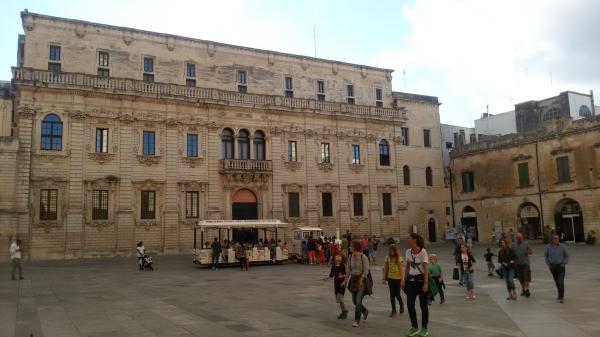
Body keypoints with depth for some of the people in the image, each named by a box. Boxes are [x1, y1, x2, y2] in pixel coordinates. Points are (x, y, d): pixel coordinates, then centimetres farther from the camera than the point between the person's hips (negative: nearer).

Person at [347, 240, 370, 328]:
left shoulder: (363, 257, -15)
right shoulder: (350, 256, 1)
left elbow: (366, 270, -14)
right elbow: (349, 269, 8)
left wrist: (361, 279, -17)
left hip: (362, 280, -6)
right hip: (353, 279, 6)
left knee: (358, 301, -10)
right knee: (354, 301, 13)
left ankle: (357, 320, 1)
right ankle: (365, 311, 41)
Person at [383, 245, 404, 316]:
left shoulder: (399, 258, -8)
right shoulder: (388, 258, 2)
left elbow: (400, 269, -9)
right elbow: (385, 268, 4)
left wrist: (401, 279, -12)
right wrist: (384, 278, 2)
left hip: (397, 278, -3)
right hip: (390, 278, 3)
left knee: (397, 294, 2)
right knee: (392, 295, 3)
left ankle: (401, 306, 31)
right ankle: (393, 311, 11)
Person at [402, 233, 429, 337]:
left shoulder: (423, 251, -14)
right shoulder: (408, 252, 4)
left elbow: (426, 268, -16)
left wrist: (425, 283, -21)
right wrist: (404, 280, 12)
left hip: (421, 279, -6)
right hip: (411, 279, 6)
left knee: (423, 304, 4)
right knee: (409, 304, 4)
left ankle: (424, 328, 18)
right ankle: (414, 327, 19)